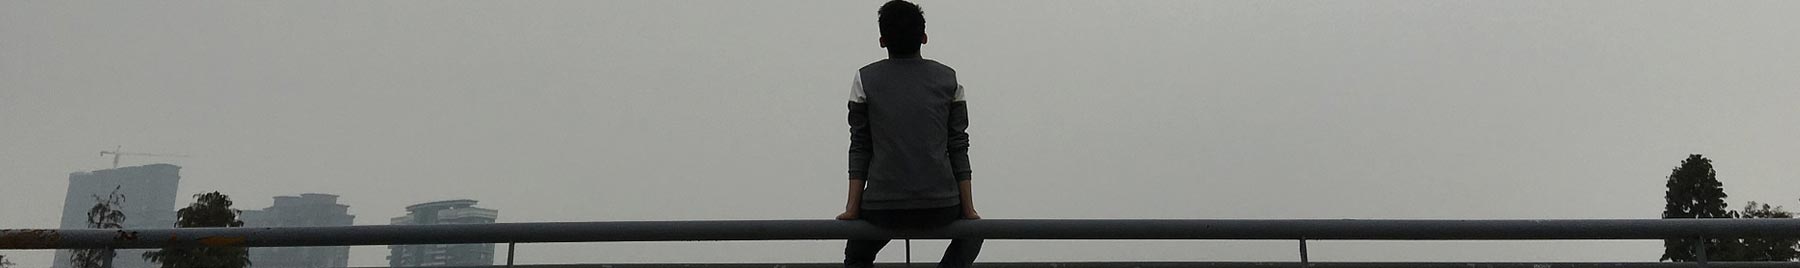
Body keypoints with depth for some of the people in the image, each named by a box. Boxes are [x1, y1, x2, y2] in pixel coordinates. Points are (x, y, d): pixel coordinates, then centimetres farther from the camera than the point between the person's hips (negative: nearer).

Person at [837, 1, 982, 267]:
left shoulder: (865, 79, 3)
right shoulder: (948, 79, 5)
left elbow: (860, 147, 2)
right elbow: (959, 147, 3)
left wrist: (852, 208, 6)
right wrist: (968, 210, 7)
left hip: (882, 207, 0)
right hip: (940, 207, 0)